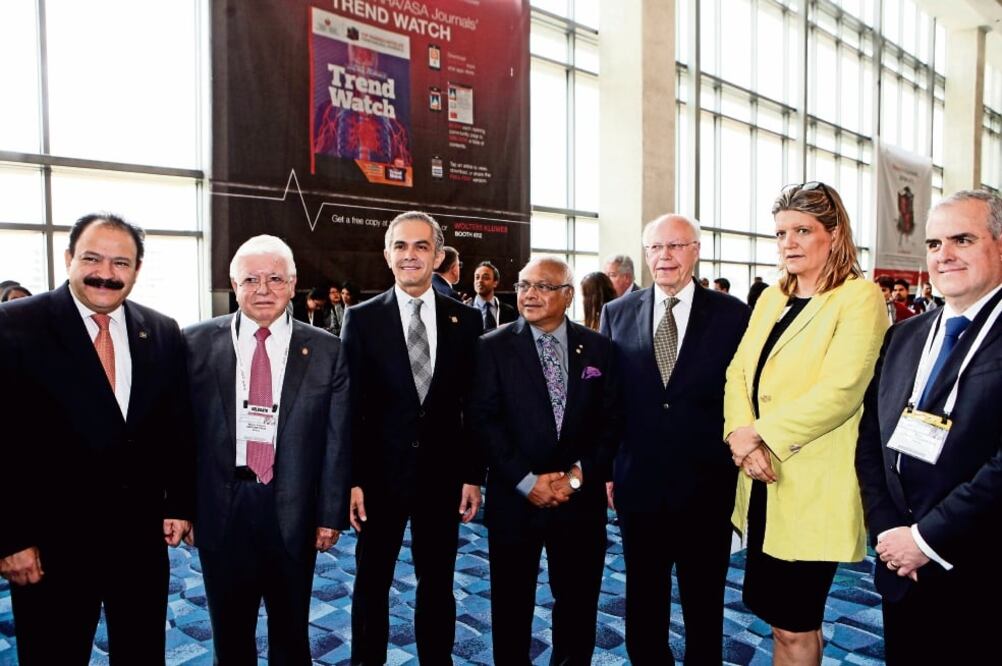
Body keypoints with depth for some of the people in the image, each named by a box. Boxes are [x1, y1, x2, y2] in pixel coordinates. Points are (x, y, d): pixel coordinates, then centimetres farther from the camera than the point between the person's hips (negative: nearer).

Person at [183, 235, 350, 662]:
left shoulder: (325, 350, -3)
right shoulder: (197, 343, -2)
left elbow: (337, 439, -2)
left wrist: (331, 514, -2)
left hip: (294, 509, 0)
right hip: (221, 506, 1)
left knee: (291, 632, 17)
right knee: (230, 631, 19)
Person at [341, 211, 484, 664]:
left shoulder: (466, 320, 0)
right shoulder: (361, 319, -3)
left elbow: (474, 405, 2)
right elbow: (350, 406, -3)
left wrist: (473, 476, 1)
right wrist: (351, 480, -6)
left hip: (442, 474, 1)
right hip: (381, 473, -1)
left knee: (438, 584, 14)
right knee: (372, 582, 14)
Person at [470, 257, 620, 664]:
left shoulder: (598, 347, 3)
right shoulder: (494, 347, -3)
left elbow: (610, 419, 2)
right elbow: (484, 418, -8)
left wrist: (580, 474, -9)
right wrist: (526, 480, -14)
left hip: (581, 498, 2)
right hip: (515, 497, -1)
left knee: (578, 603, 15)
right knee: (511, 604, 13)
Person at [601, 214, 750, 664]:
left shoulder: (732, 314, -4)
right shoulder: (617, 314, 1)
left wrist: (743, 460, -3)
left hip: (707, 486, -1)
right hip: (638, 483, 2)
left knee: (704, 602, 17)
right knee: (643, 602, 18)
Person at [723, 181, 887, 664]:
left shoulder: (859, 297, -8)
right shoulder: (771, 298, 13)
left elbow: (839, 389, -19)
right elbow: (738, 372, 5)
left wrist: (762, 435, -17)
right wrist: (740, 434, -12)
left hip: (812, 487, -6)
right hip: (762, 482, 6)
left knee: (795, 625, 6)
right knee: (778, 614, 18)